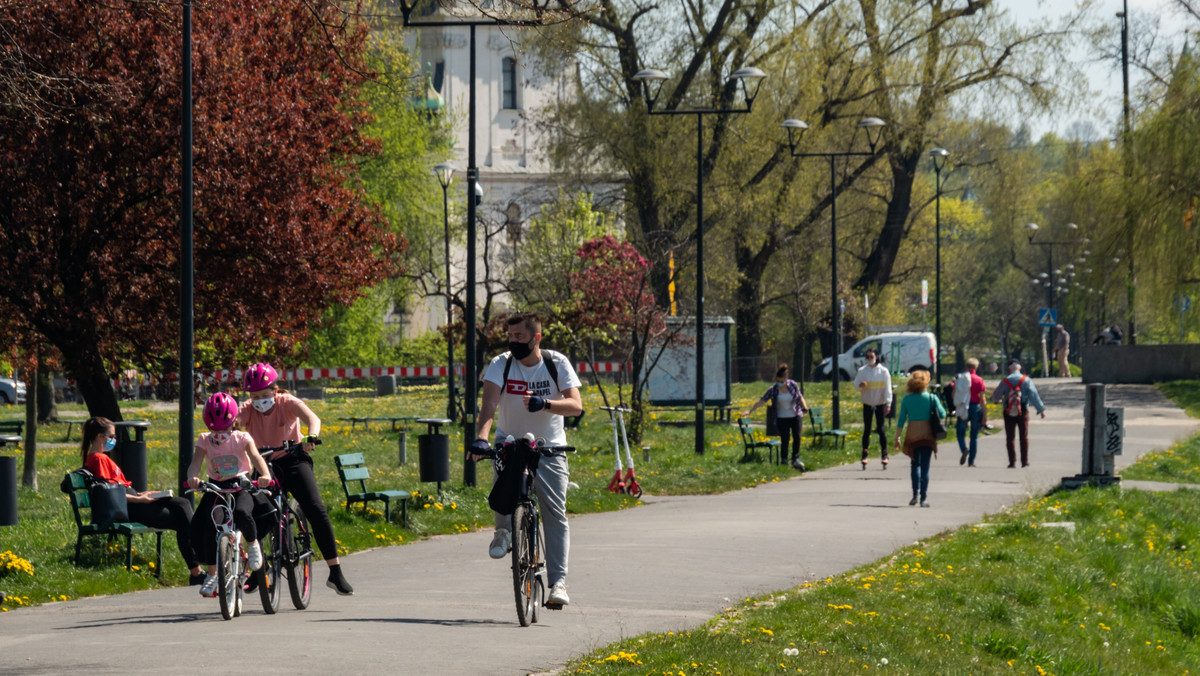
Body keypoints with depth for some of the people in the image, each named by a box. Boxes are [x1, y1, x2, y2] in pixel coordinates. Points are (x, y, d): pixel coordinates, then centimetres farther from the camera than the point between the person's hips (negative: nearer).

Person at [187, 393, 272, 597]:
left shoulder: (242, 439, -6)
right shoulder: (205, 441, -2)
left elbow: (256, 457, -23)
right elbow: (195, 463, -17)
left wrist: (265, 475, -45)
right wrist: (192, 478, -42)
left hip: (240, 486, -3)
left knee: (241, 513, -36)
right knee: (198, 526, -18)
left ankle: (253, 544, -2)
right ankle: (212, 573, -3)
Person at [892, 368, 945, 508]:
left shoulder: (906, 399, 2)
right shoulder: (932, 398, -1)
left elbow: (901, 420, 2)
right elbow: (942, 414, -6)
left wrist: (897, 438, 7)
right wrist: (938, 403, 14)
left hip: (912, 435, 1)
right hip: (927, 434, -1)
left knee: (915, 464, 18)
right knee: (925, 467, 2)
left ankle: (915, 494, 8)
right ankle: (923, 498, -5)